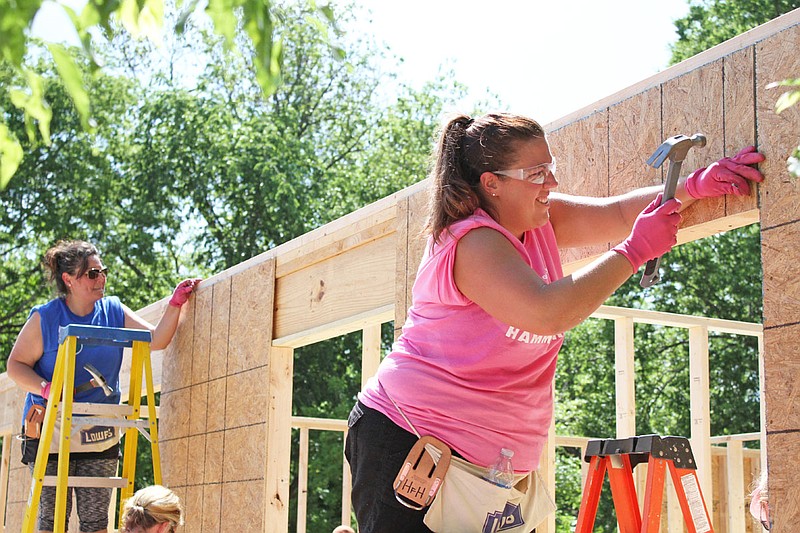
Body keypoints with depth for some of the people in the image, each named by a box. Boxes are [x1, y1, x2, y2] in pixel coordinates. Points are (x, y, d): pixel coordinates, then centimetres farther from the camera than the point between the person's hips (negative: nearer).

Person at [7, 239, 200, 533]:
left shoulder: (113, 311, 5)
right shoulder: (45, 318, -5)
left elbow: (156, 340, 2)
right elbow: (16, 365, -3)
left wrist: (175, 304, -11)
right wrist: (46, 388, -20)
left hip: (100, 436, 3)